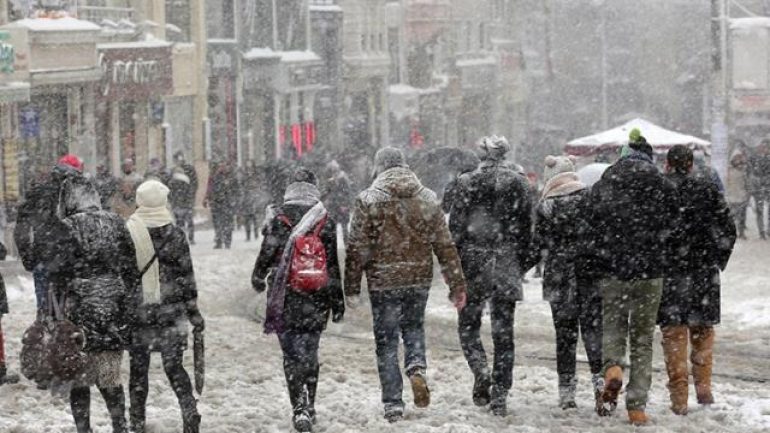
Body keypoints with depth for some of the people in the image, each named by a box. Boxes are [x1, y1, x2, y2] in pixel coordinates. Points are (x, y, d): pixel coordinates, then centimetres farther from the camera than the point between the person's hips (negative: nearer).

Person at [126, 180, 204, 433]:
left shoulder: (127, 233, -6)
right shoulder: (175, 234, -5)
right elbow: (186, 277, -1)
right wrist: (193, 312, 6)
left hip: (138, 312, 0)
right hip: (171, 312, 0)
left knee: (138, 369, 10)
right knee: (174, 367, 7)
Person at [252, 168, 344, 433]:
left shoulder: (279, 220, -7)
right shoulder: (326, 222, -1)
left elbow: (267, 253, -2)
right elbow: (334, 264, 1)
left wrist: (258, 278, 19)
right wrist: (337, 301, 7)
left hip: (285, 296, -2)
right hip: (317, 300, 2)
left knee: (292, 355, 2)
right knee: (310, 352, 15)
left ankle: (300, 409, -9)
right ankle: (309, 406, 19)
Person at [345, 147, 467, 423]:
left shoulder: (368, 200, -7)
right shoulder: (428, 198, 2)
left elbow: (357, 248, -8)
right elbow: (445, 246, 4)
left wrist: (352, 287, 1)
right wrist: (457, 285, 9)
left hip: (383, 281, -3)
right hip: (420, 278, 3)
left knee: (386, 341, 7)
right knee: (414, 326, 25)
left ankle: (393, 403, 6)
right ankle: (417, 367, -3)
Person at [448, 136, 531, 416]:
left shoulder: (467, 183, -5)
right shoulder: (518, 184, 1)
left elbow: (456, 226, -5)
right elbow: (526, 229, 5)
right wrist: (520, 264, 14)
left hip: (474, 263, -2)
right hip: (507, 266, 2)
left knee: (468, 326, 12)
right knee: (503, 331, 7)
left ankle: (481, 372, -12)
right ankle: (500, 394, 5)